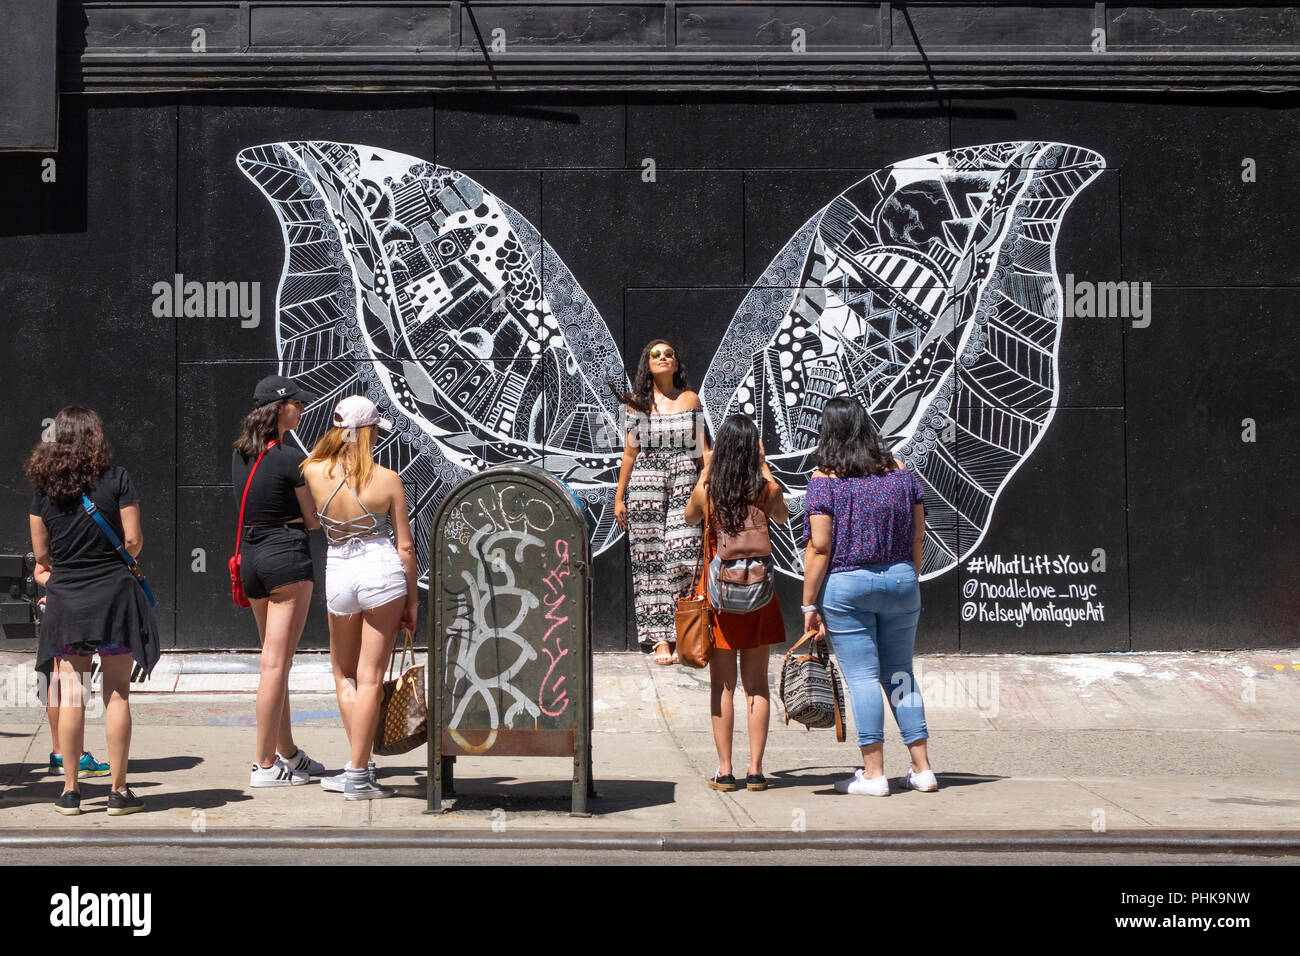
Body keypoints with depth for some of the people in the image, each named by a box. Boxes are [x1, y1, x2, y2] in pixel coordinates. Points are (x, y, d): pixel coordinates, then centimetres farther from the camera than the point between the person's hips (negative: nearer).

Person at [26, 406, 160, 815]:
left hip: (65, 598, 2)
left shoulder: (43, 486, 3)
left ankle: (70, 790, 9)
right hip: (114, 594, -2)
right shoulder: (116, 478, -4)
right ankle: (119, 791, 5)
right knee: (116, 694, 3)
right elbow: (133, 541, -6)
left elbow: (41, 554, 4)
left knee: (71, 697, 5)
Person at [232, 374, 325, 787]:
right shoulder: (291, 458, -13)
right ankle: (265, 764, -3)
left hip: (250, 554, 8)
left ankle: (288, 752, 27)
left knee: (274, 659, 17)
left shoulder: (240, 454, 8)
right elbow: (313, 519, -6)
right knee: (276, 662, -5)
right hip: (287, 555, -8)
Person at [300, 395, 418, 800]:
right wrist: (412, 600, 7)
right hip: (382, 570, -2)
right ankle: (357, 775, 4)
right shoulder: (387, 480, -7)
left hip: (338, 574, 2)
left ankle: (361, 764, 18)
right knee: (370, 676, 2)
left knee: (344, 674, 20)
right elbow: (405, 546, -3)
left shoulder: (313, 472, -4)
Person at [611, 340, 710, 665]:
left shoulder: (691, 399, 8)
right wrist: (619, 496, 8)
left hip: (685, 484, 0)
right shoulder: (638, 403, 8)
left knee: (684, 558, -11)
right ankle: (660, 639, 0)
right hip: (645, 485, 0)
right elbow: (630, 451, 10)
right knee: (650, 560, -3)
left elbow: (702, 448, 9)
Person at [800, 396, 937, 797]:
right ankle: (922, 769, 14)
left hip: (845, 585, -4)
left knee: (862, 676, 0)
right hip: (901, 581, 4)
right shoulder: (899, 470, 5)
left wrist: (809, 604, -7)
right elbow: (918, 536, 7)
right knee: (900, 675, 13)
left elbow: (820, 546, -11)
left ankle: (873, 773, 3)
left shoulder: (825, 479, -8)